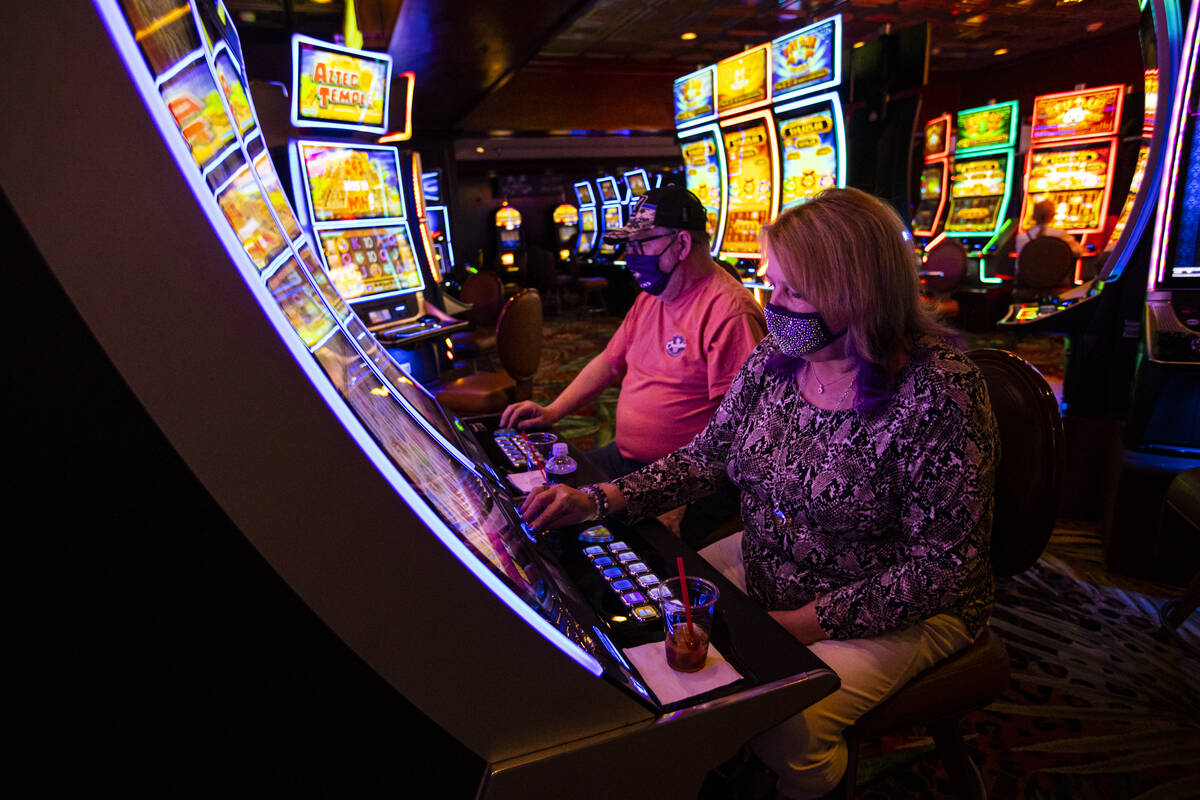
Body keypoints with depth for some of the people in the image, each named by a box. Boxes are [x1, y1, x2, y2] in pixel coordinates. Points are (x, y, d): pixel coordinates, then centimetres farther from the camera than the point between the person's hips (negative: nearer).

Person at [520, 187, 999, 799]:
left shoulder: (938, 393, -25)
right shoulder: (777, 356, -6)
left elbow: (942, 567, -22)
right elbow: (708, 455, 0)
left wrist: (804, 623, -24)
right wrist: (598, 500, -13)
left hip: (901, 609, -6)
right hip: (766, 571, 6)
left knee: (785, 728, -23)